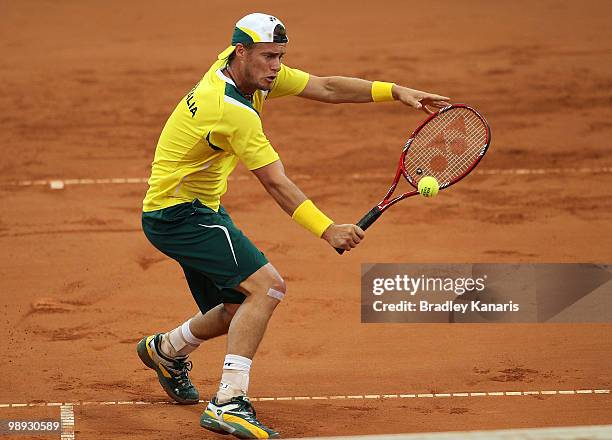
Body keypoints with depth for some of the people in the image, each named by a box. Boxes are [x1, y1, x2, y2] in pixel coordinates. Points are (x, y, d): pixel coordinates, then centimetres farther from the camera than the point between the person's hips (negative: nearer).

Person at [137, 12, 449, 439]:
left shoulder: (256, 71, 0)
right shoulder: (231, 109, -27)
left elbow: (325, 87, 3)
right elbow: (276, 183, -27)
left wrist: (395, 91, -6)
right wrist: (327, 230, -30)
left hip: (200, 210, 10)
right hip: (179, 214, -10)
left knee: (240, 309, 17)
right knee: (267, 285, -23)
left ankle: (166, 349, 43)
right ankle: (229, 403, -26)